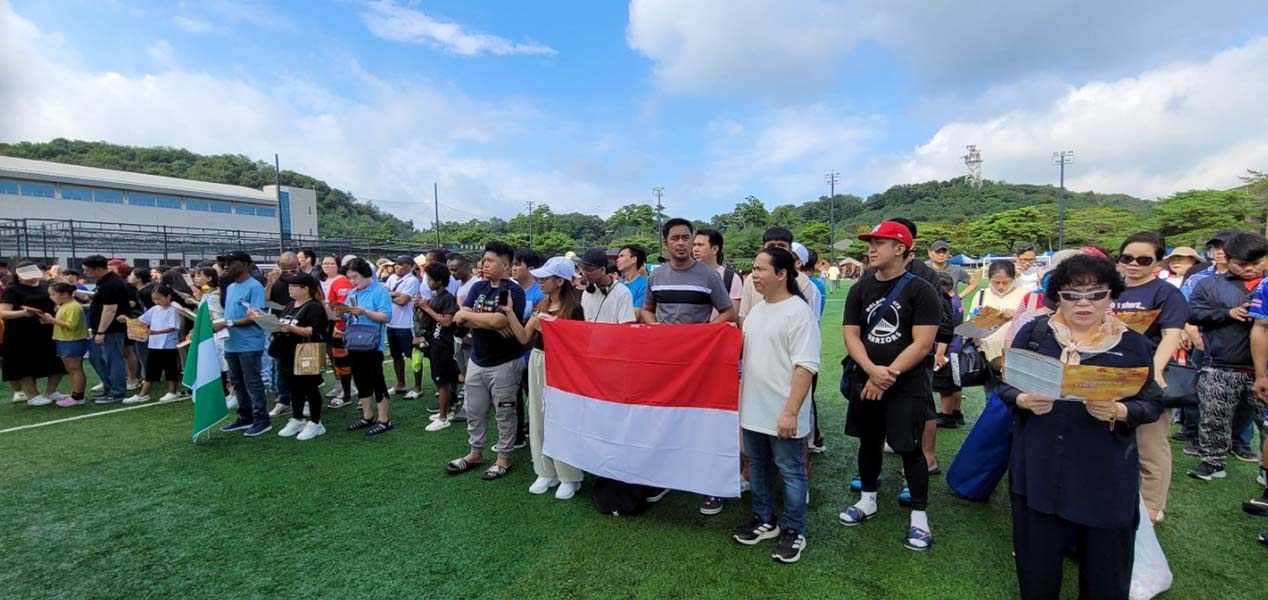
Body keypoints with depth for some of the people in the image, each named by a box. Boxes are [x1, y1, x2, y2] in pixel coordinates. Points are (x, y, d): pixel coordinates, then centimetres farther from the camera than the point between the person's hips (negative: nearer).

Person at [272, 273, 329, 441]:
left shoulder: (314, 307, -14)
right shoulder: (290, 305, 13)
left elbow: (314, 332, -23)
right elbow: (282, 323, 22)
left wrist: (292, 328, -31)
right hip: (289, 355, 8)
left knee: (310, 389, 2)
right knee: (294, 388, 17)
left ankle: (315, 423, 11)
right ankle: (297, 420, 29)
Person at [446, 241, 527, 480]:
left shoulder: (513, 291, -14)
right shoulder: (478, 287, 6)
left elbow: (499, 321, -29)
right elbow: (461, 319, -4)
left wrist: (469, 315, -14)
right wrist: (490, 322, -19)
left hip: (504, 363, -7)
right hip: (476, 360, 7)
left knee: (504, 414, 7)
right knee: (474, 411, 18)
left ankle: (504, 458, 22)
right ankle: (475, 453, 35)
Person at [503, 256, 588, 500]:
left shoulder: (573, 309, -13)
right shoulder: (541, 306, 9)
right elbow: (524, 338, 5)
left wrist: (545, 328, -20)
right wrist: (509, 312, -3)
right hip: (537, 363, 7)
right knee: (539, 418, 12)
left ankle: (570, 477, 13)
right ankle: (546, 472, 25)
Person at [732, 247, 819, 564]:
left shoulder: (798, 312, -17)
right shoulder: (756, 310, 9)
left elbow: (806, 366, -21)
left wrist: (791, 411, -24)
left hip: (782, 413, -8)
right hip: (753, 409, 8)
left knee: (790, 471, 8)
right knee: (757, 466, 19)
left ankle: (793, 530, 25)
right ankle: (764, 520, 36)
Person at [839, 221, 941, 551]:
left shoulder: (921, 291, -8)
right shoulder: (860, 289, 4)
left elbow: (922, 344, -15)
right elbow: (851, 335, -2)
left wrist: (888, 376, -17)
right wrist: (872, 371, -18)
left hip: (907, 387, -4)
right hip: (865, 382, 4)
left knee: (910, 449, 2)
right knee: (869, 442, 15)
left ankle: (919, 515, 20)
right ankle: (867, 500, 33)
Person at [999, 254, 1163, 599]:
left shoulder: (1132, 343, 0)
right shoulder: (1034, 332, 1)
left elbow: (1153, 403, 1)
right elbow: (1006, 386, 4)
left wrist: (1118, 411, -20)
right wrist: (1024, 401, -17)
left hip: (1106, 474, 0)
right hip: (1038, 467, 0)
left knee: (1104, 564, 12)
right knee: (1037, 560, 12)